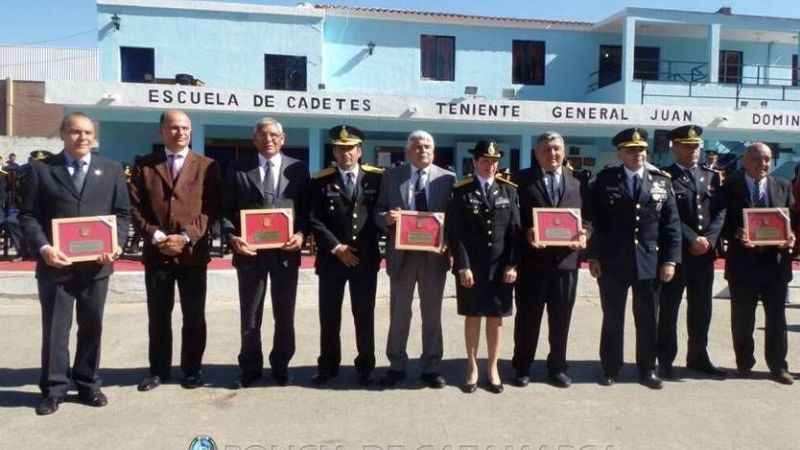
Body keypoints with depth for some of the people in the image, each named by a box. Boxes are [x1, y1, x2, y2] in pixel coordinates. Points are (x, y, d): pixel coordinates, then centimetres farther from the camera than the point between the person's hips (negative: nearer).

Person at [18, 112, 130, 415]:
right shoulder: (41, 169, 3)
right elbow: (28, 215, -1)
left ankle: (88, 385, 25)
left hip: (97, 263, 2)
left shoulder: (111, 170, 8)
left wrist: (117, 244, -10)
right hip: (56, 263, -1)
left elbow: (123, 212, 6)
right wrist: (43, 247, -16)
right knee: (54, 329, 6)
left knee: (92, 327, 11)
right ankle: (54, 389, 20)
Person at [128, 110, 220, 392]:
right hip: (156, 253, 1)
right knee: (158, 316, 10)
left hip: (193, 252, -1)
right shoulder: (143, 165, 9)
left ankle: (192, 369, 20)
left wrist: (186, 237, -13)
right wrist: (155, 236, -12)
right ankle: (159, 370, 24)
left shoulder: (207, 166, 5)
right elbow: (135, 207, 2)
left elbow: (210, 210, -2)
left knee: (194, 316, 6)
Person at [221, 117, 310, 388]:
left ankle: (280, 366, 28)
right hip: (250, 251, 0)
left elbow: (307, 210, 4)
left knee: (285, 315, 11)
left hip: (286, 251, 0)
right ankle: (250, 368, 25)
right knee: (249, 316, 10)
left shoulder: (298, 169, 5)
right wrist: (232, 237, -14)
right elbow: (226, 210, 3)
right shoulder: (238, 169, 5)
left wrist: (301, 235, -13)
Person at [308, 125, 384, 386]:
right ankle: (328, 366, 23)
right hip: (331, 258, 0)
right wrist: (336, 248, -11)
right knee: (329, 316, 8)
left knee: (364, 315, 8)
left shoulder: (377, 178, 4)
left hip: (366, 258, 0)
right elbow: (314, 220, -4)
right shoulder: (320, 181, 3)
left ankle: (365, 367, 21)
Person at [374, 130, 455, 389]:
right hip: (402, 254, 1)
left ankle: (430, 368, 22)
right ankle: (397, 366, 24)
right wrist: (386, 218, -18)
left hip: (434, 255, 0)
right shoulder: (391, 176, 4)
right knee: (398, 313, 10)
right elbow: (378, 211, 3)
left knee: (432, 314, 9)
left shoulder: (447, 178, 2)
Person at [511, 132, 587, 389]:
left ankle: (557, 367, 26)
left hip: (566, 259, 3)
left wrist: (584, 235, -9)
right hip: (532, 258, -2)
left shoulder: (577, 181, 10)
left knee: (562, 317, 11)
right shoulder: (522, 180, 2)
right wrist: (526, 232, -18)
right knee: (528, 316, 7)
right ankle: (522, 367, 21)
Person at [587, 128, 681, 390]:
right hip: (612, 262, -2)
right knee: (612, 318, 9)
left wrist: (670, 259, -2)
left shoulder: (662, 182, 7)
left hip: (650, 262, 2)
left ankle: (647, 370, 24)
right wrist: (593, 256, -6)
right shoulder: (605, 181, 0)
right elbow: (593, 221, -1)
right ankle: (611, 368, 22)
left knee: (648, 319, 10)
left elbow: (671, 224, 4)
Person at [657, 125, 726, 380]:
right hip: (675, 253, -5)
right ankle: (666, 360, 12)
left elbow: (720, 211, 8)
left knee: (701, 309, 12)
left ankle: (698, 357, 25)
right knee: (669, 309, 3)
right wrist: (692, 240, -15)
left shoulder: (712, 177, 14)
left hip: (705, 253, 5)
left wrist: (709, 238, -7)